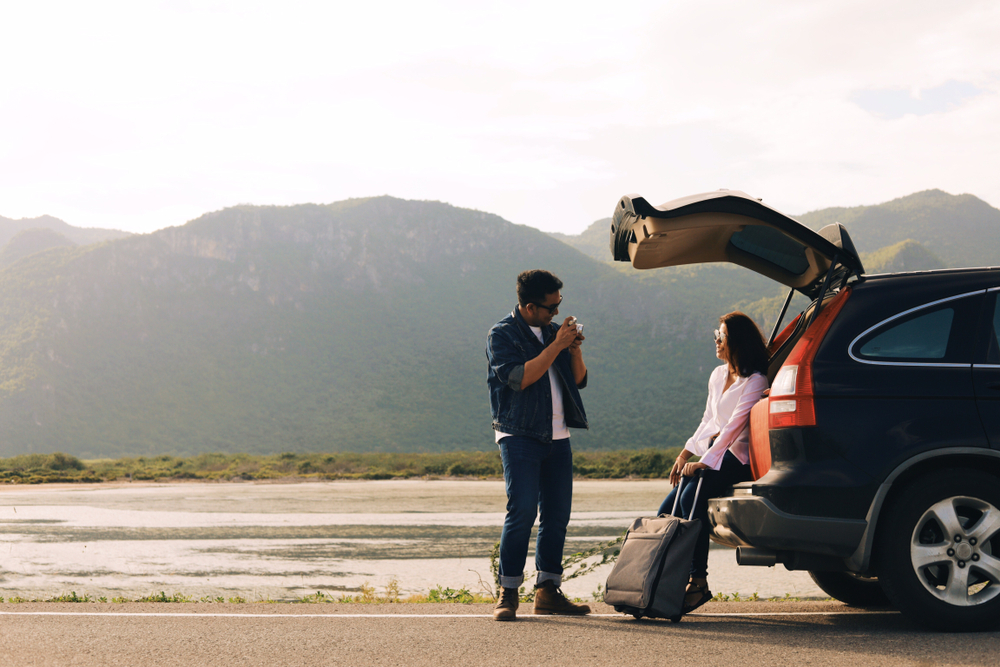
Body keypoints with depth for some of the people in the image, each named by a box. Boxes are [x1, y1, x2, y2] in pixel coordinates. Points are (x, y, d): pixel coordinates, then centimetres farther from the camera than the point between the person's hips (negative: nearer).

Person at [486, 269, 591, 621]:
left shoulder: (552, 331, 17)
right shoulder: (502, 335, -3)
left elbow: (579, 380, 17)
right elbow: (519, 377, -18)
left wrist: (575, 349, -1)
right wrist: (556, 346, -16)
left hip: (557, 436, 7)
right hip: (519, 434, -6)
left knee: (557, 513, 4)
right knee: (522, 510, -15)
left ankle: (548, 591, 11)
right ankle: (508, 593, -8)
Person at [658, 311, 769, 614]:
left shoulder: (755, 381, -9)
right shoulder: (718, 375, 17)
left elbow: (735, 425, -16)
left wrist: (705, 461, -22)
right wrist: (686, 453, 10)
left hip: (738, 456, -8)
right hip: (713, 454, 8)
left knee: (692, 496, -32)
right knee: (667, 509, -11)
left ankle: (699, 580, -29)